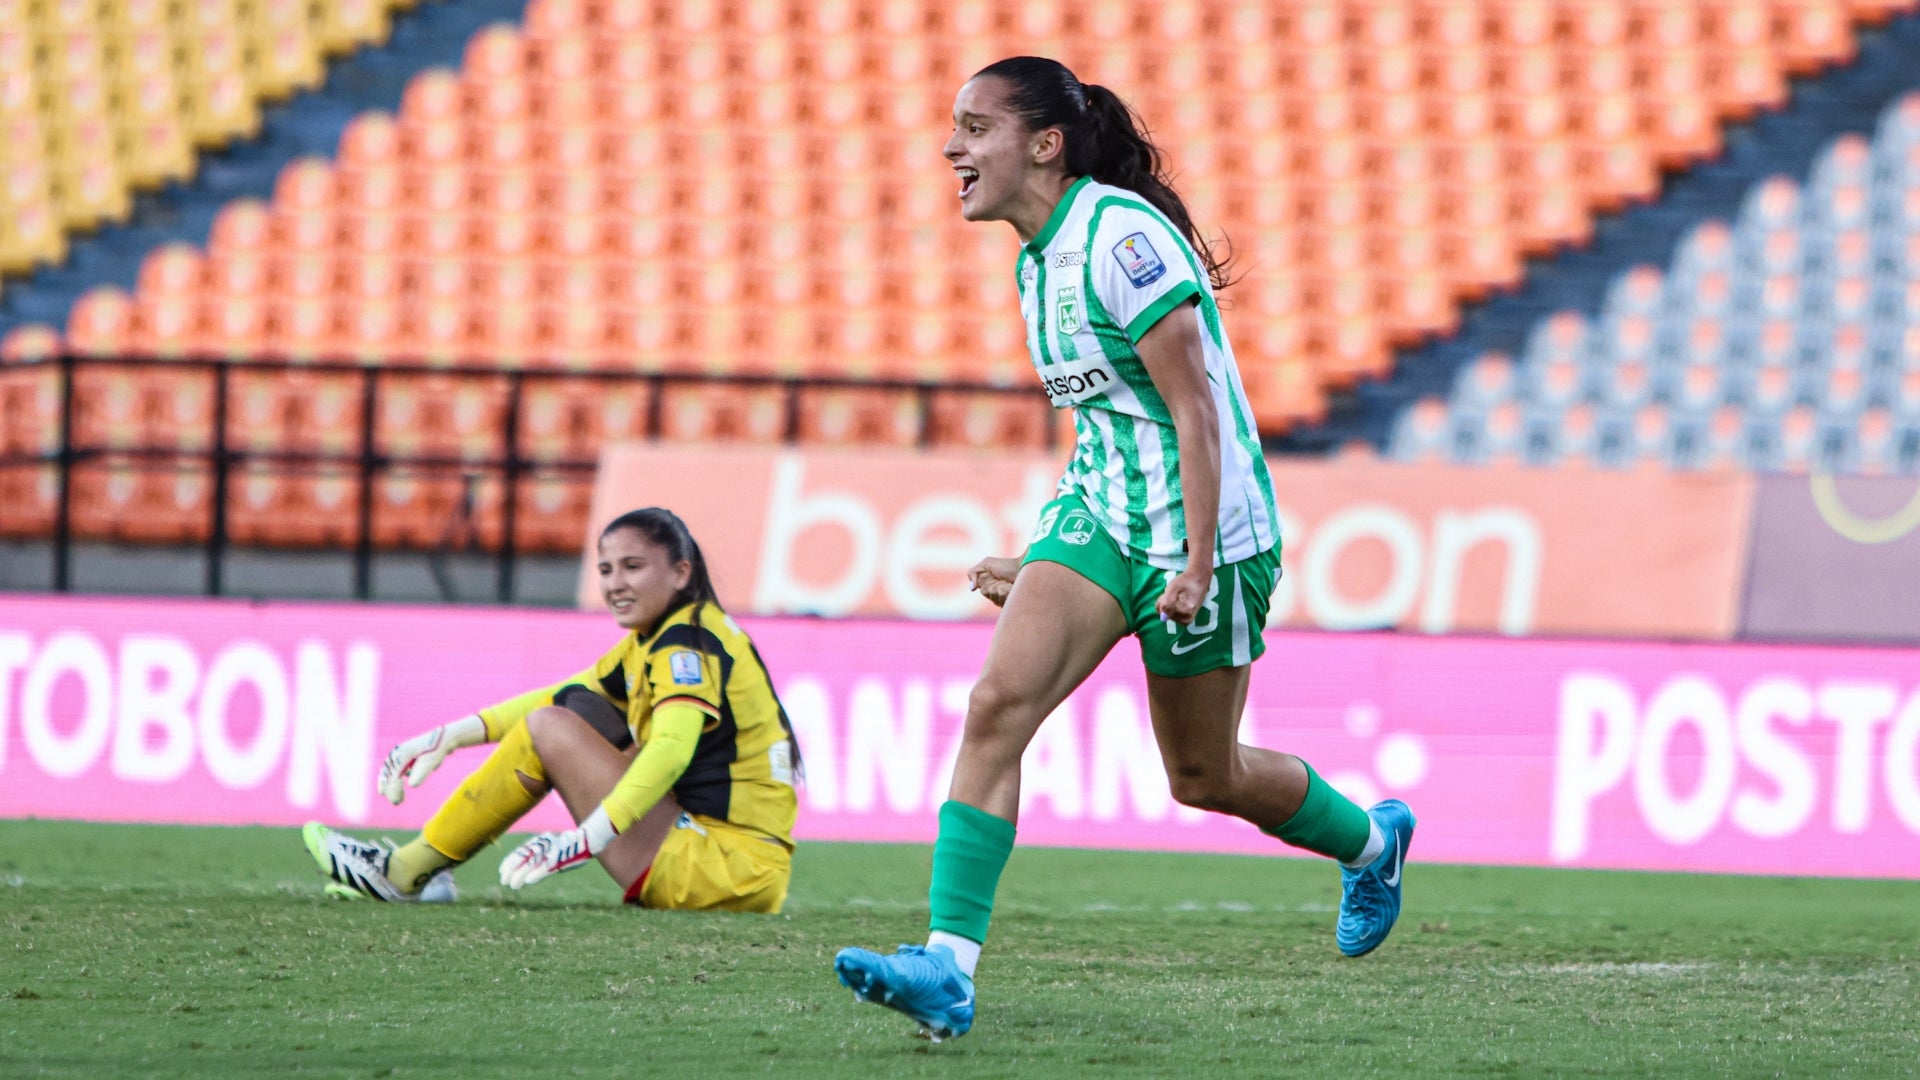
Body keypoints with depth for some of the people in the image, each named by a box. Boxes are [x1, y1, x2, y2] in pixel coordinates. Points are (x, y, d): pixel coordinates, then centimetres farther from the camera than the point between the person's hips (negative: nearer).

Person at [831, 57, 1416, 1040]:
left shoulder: (1122, 237, -18)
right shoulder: (1040, 259, 9)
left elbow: (1193, 404, -20)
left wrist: (1197, 563, -23)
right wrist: (1046, 561, 21)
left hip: (1203, 526, -7)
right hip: (1099, 516, 8)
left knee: (1203, 776, 8)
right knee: (998, 703, -15)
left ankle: (1370, 840, 39)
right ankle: (946, 969, -22)